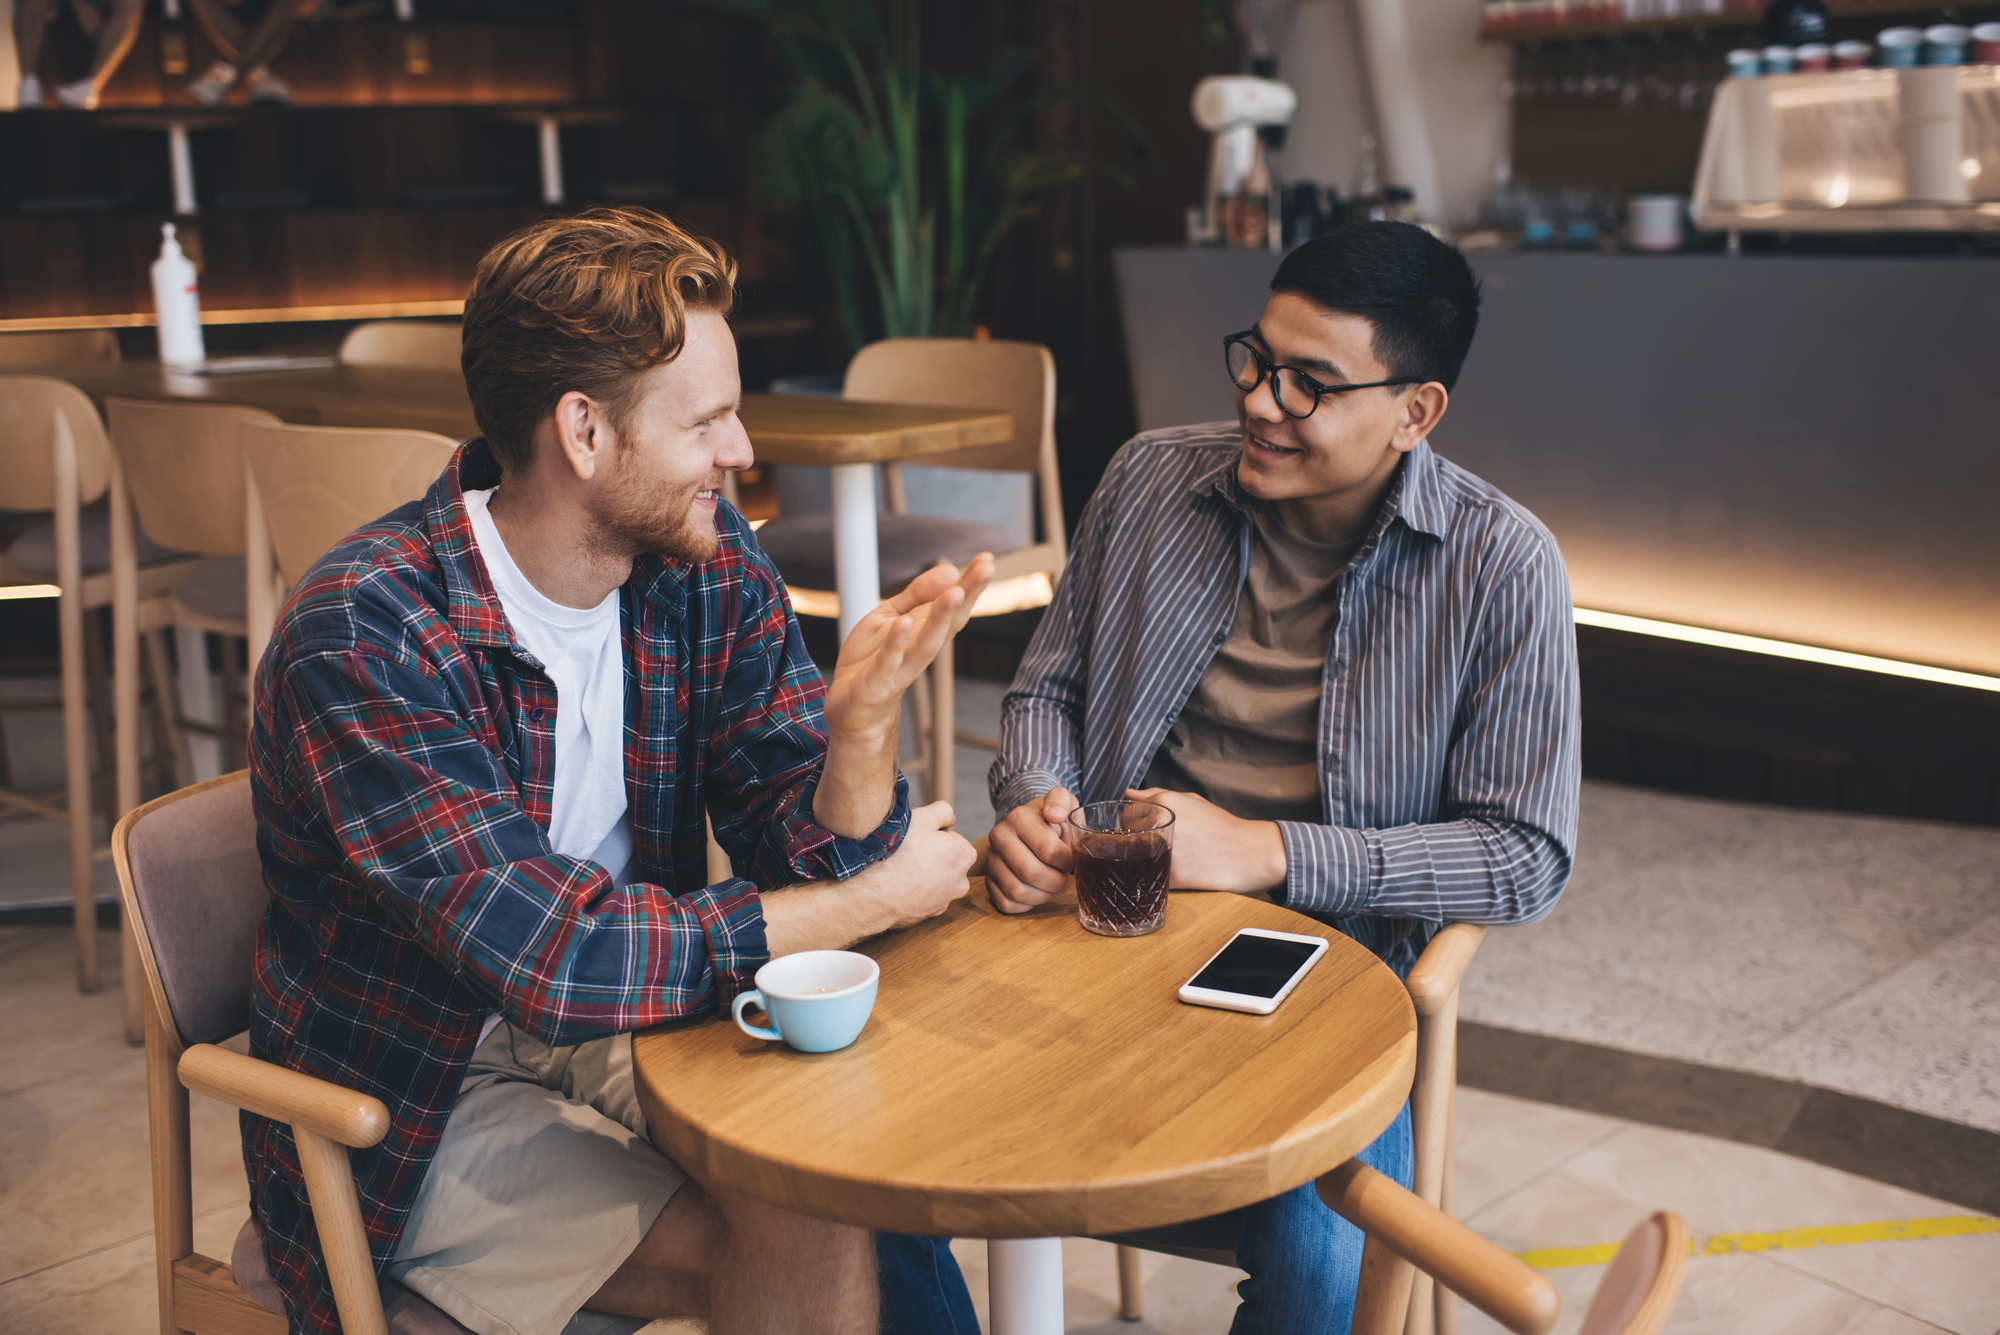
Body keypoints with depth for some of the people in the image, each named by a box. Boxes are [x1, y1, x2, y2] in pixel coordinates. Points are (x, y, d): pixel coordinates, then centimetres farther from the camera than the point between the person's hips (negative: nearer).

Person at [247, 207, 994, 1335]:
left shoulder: (708, 565, -6)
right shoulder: (362, 636, -26)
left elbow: (812, 856, -8)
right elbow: (555, 960, -30)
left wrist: (862, 719, -31)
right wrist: (878, 900, -21)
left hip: (626, 1021, 5)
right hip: (416, 1109, -5)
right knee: (800, 1243, -20)